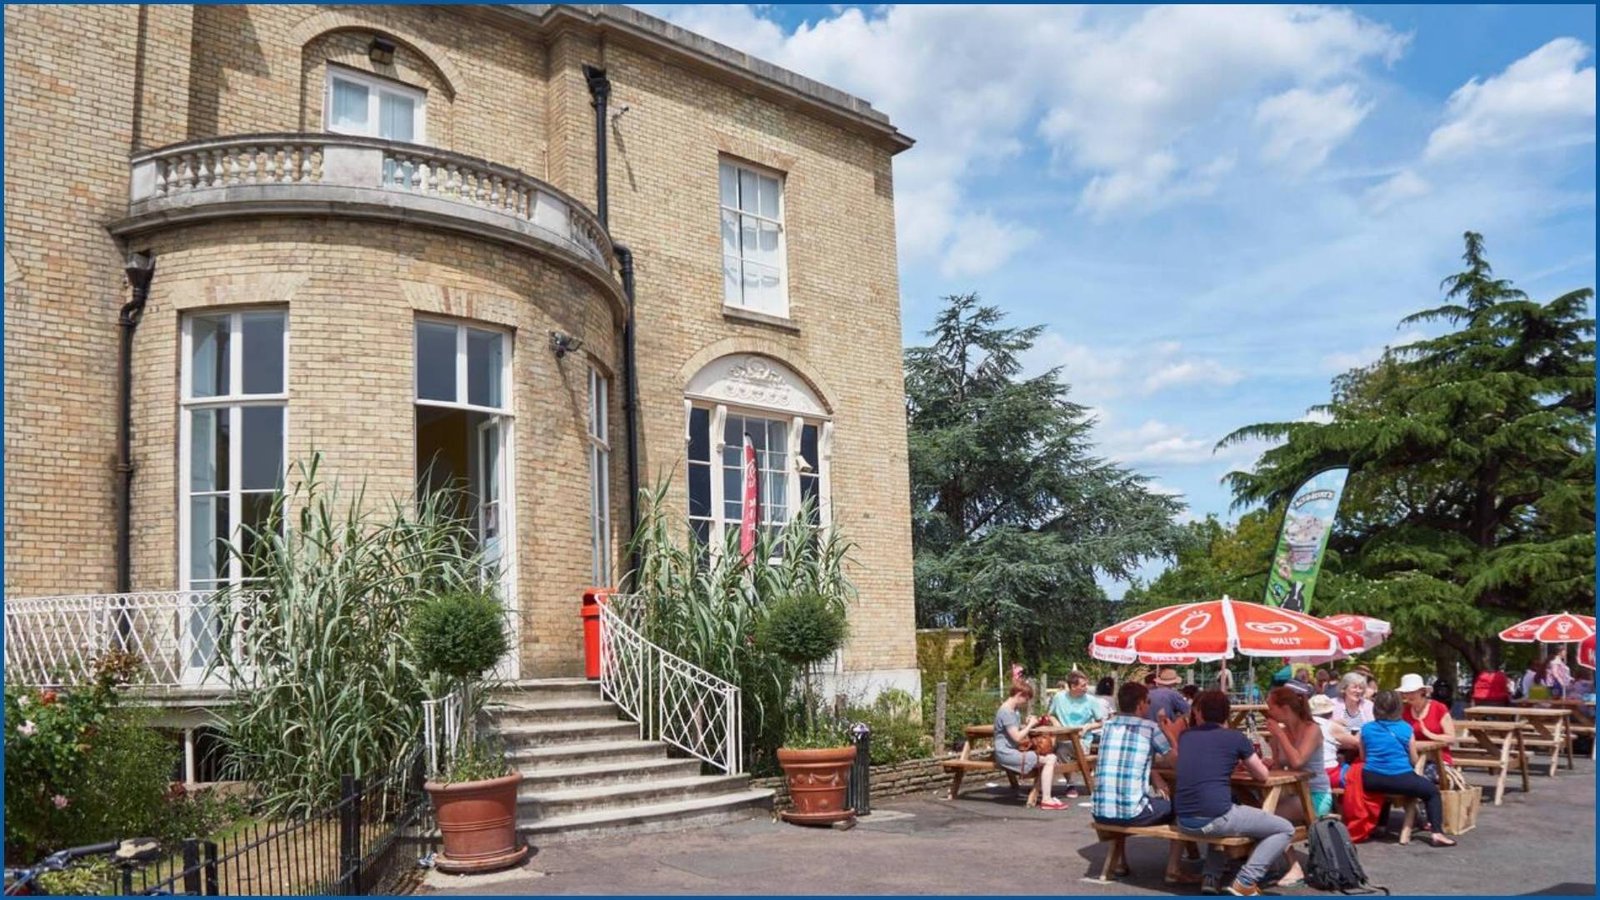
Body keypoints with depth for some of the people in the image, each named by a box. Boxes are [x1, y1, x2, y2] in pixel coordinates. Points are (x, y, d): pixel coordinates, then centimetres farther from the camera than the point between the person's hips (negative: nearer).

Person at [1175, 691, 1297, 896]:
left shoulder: (1185, 735, 15)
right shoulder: (1235, 738, 3)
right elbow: (1262, 775, 15)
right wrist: (1245, 761, 34)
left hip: (1184, 821, 5)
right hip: (1216, 817, -5)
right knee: (1285, 829, 12)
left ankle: (1210, 877, 20)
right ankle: (1245, 882, -1)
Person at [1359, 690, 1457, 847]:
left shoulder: (1366, 728, 3)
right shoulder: (1405, 729, -1)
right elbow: (1414, 761, 7)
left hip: (1371, 781, 3)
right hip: (1400, 780, -3)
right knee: (1432, 790, 22)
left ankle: (1380, 825, 45)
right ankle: (1437, 833, 8)